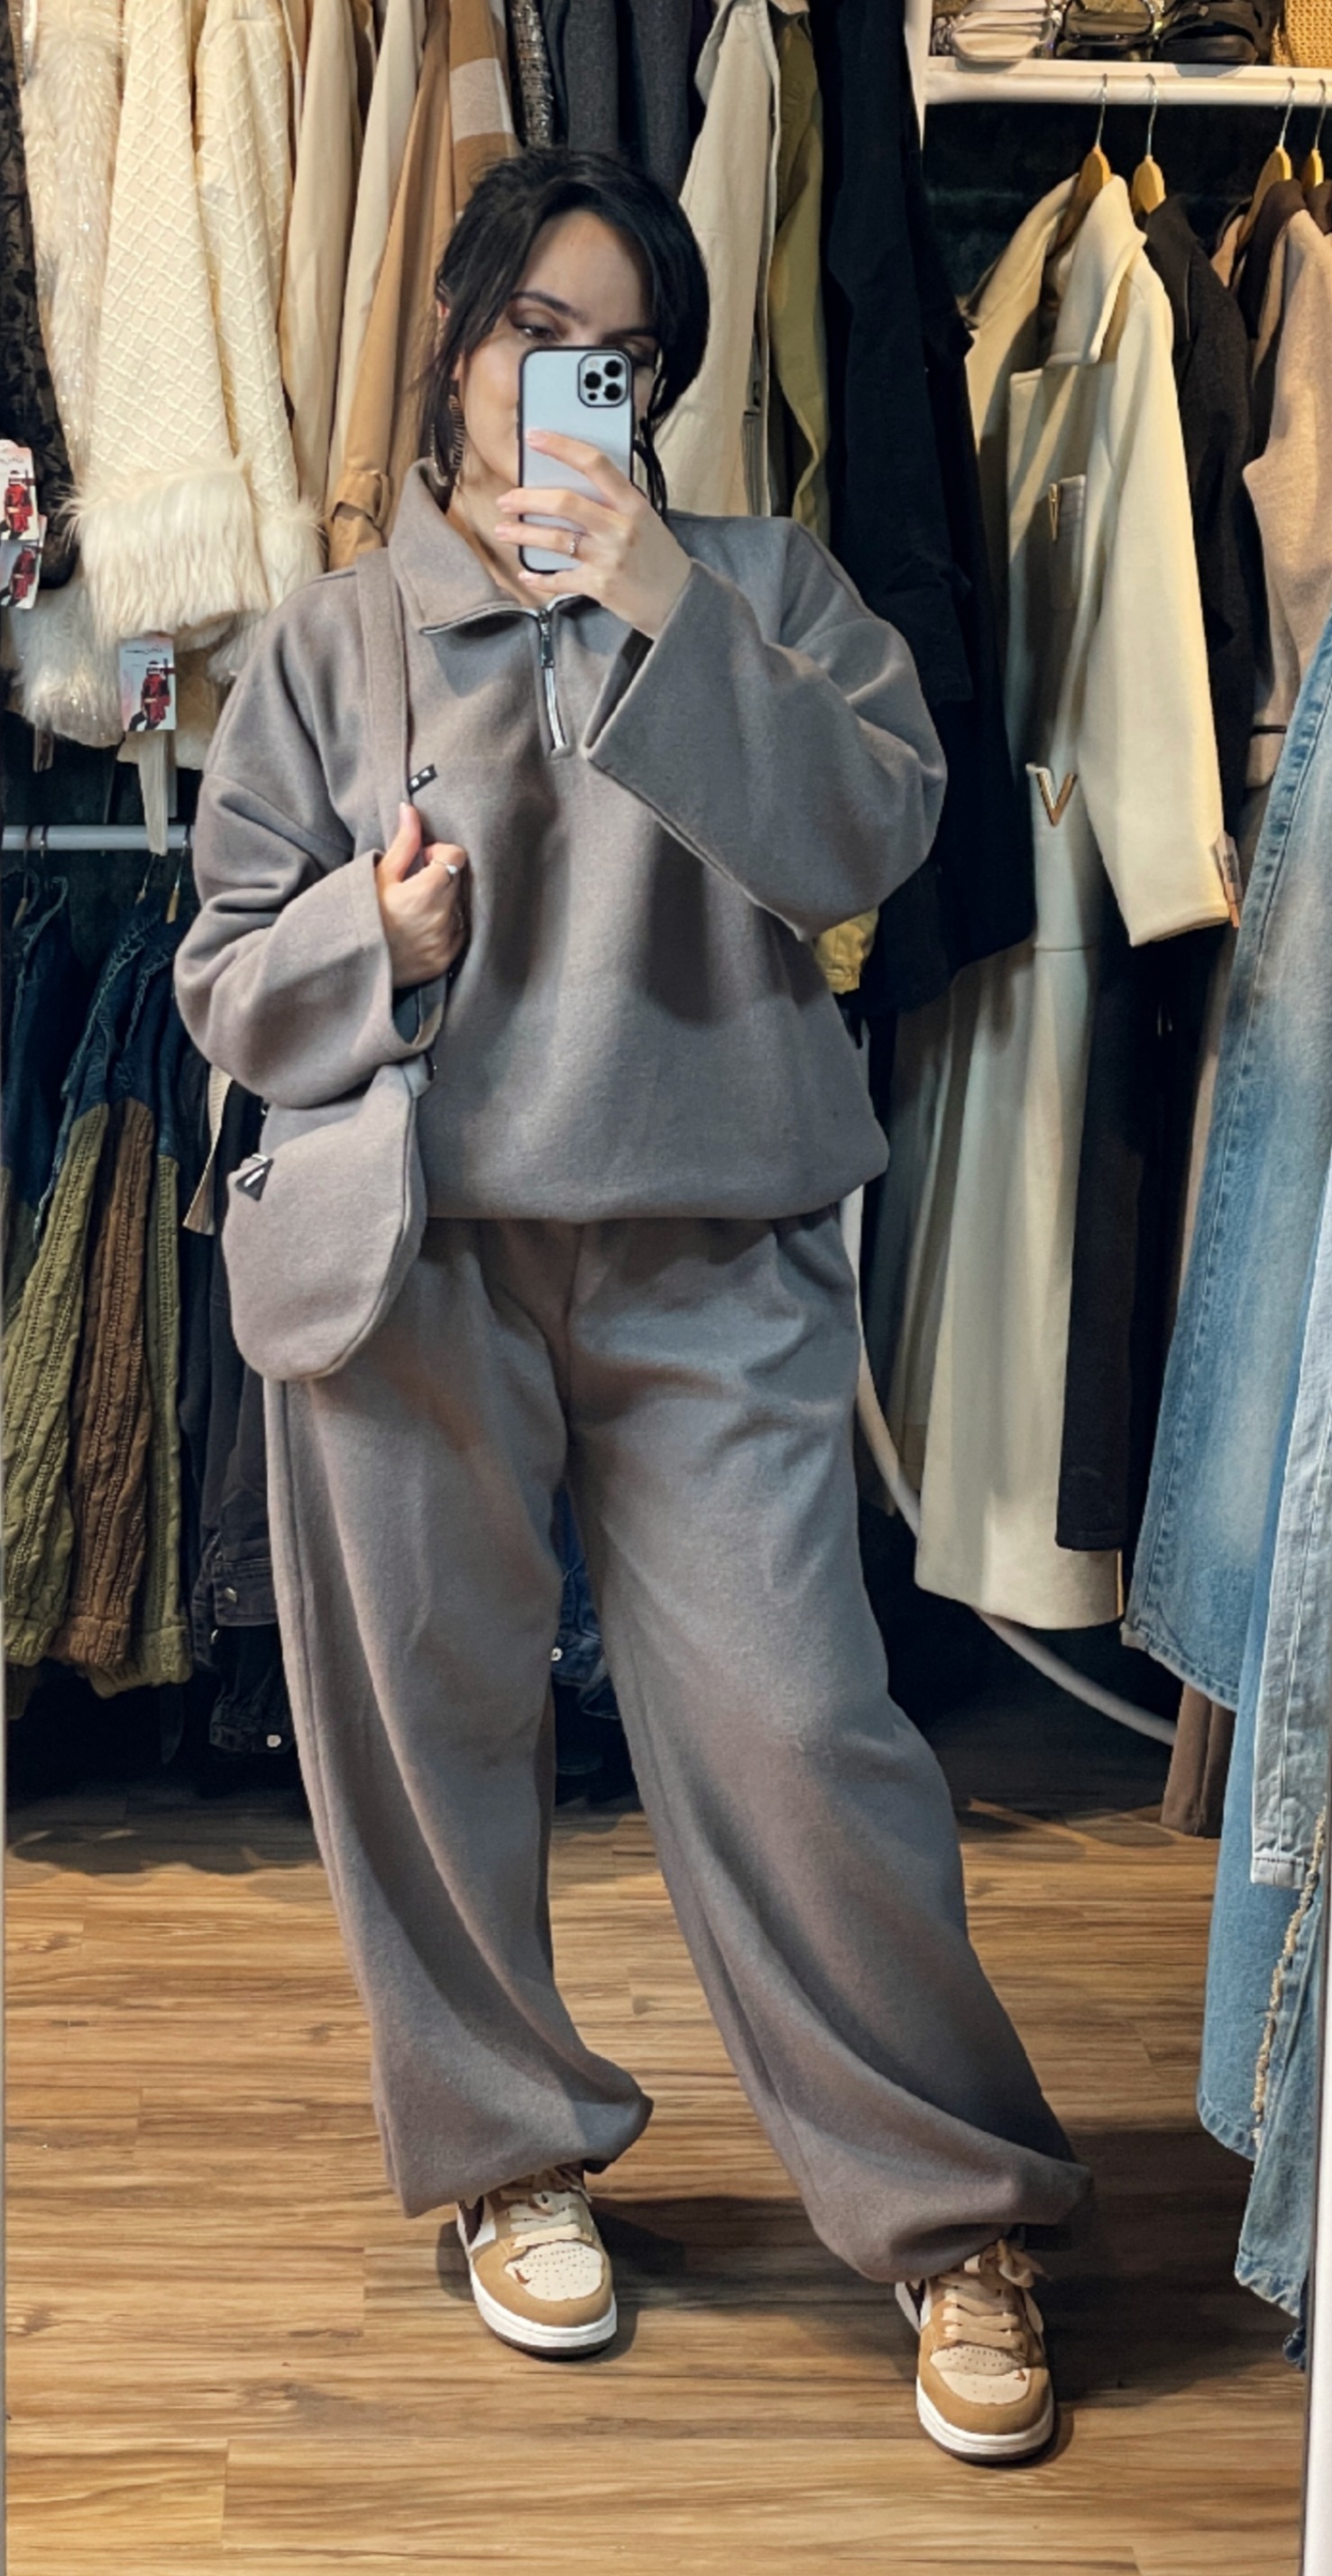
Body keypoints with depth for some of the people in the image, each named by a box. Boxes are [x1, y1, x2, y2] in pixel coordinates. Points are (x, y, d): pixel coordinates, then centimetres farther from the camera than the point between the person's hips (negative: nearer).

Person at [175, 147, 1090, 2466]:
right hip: (411, 1254, 2)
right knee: (432, 1717, 9)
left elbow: (869, 833, -8)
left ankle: (952, 2213, 13)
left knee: (793, 1725, -5)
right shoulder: (327, 643, 9)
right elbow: (226, 985, 6)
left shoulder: (763, 588, 9)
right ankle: (514, 2150, 32)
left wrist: (669, 613, -15)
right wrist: (382, 930, -15)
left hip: (708, 1254, -1)